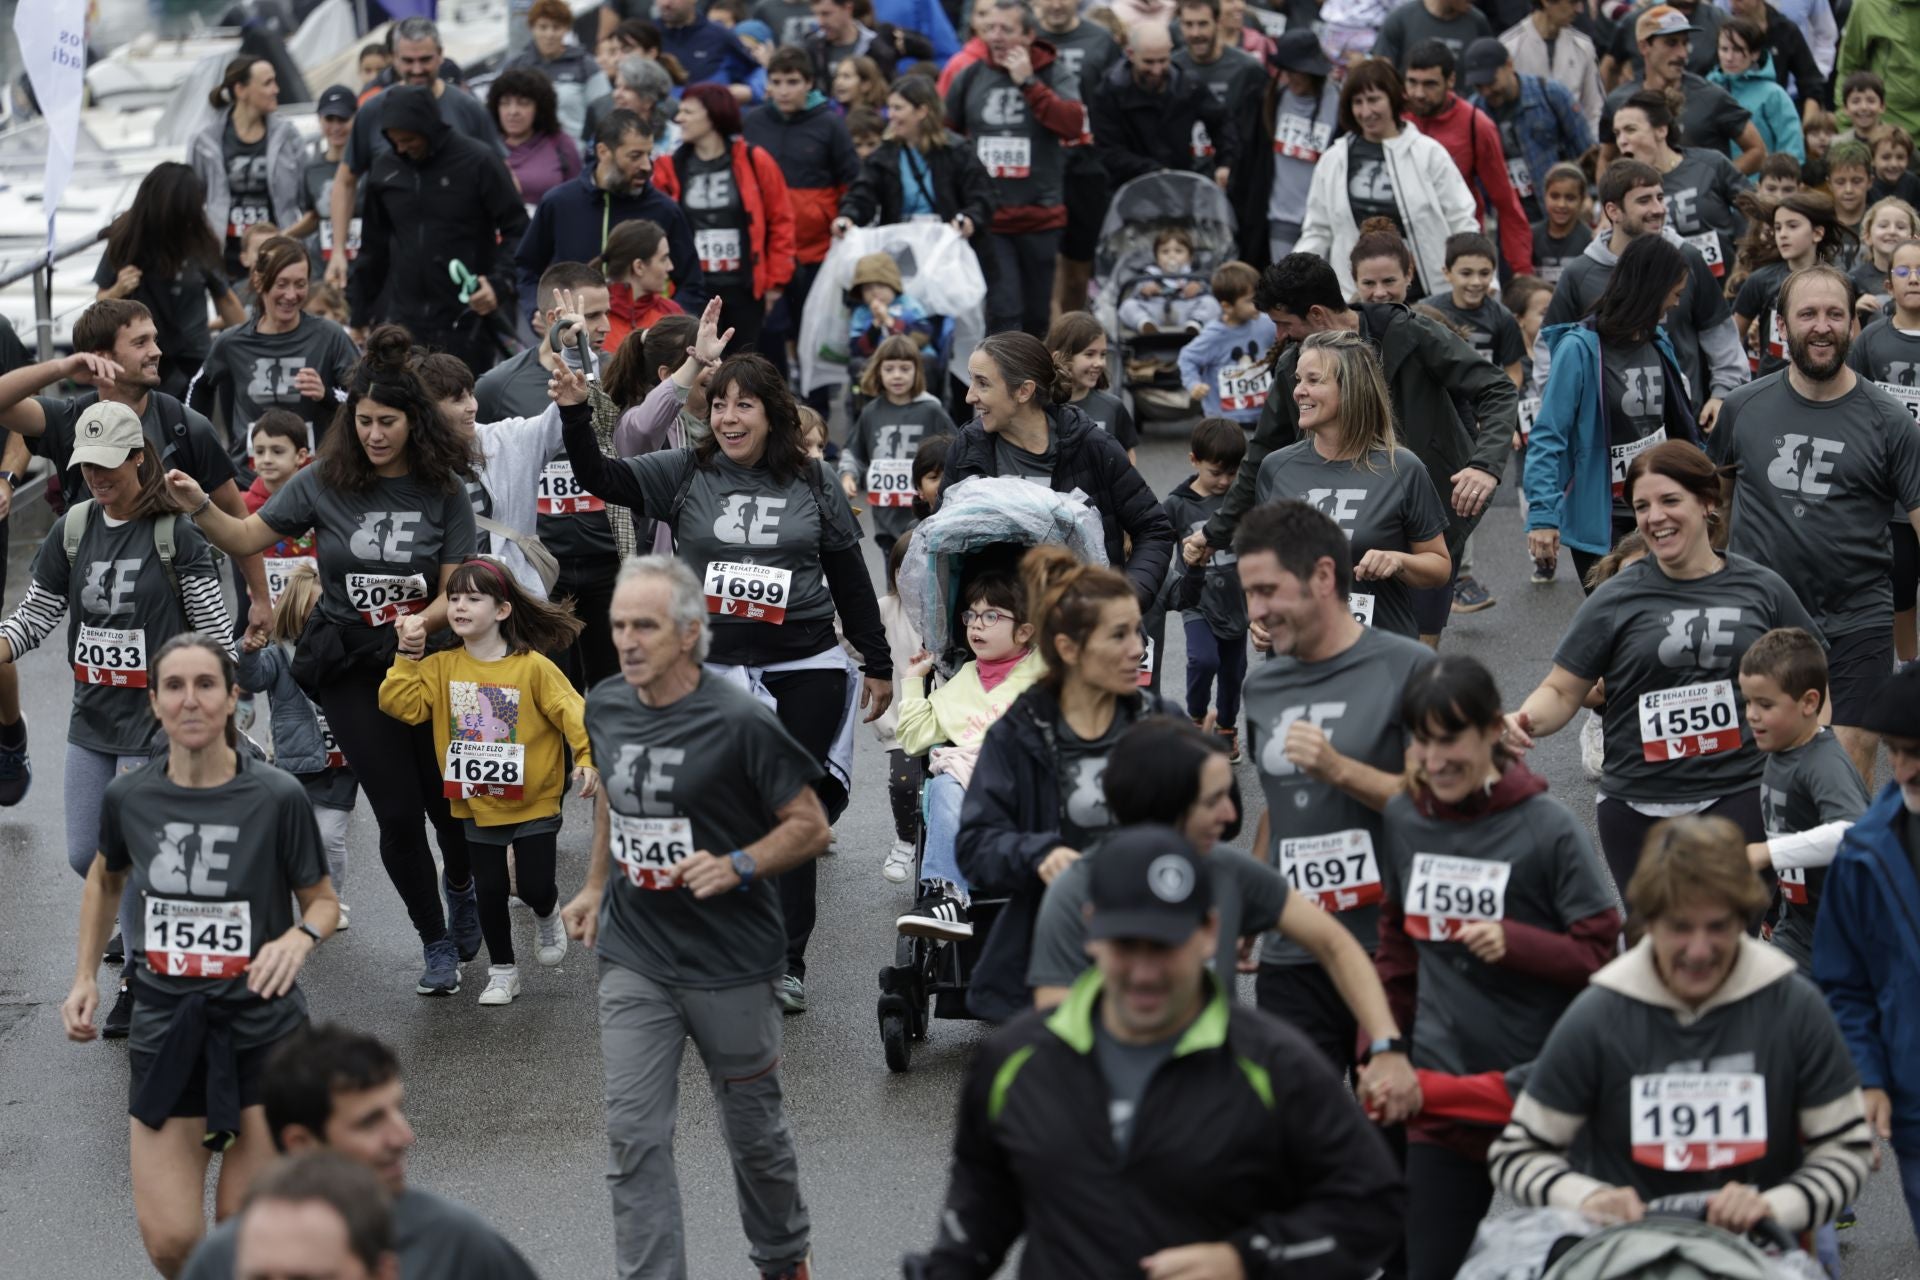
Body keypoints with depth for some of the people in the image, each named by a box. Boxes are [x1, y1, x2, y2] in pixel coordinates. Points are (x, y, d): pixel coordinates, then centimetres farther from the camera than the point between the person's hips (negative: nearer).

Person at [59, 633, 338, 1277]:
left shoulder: (278, 798, -13)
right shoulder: (127, 797, -3)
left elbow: (322, 900, 0)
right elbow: (104, 879, 19)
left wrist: (300, 937, -22)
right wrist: (85, 977, 12)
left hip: (262, 1031, -2)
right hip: (166, 1029, 2)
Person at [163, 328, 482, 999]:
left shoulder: (442, 492, -5)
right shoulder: (325, 483, -4)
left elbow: (454, 590, -4)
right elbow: (247, 538, 1)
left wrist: (418, 624, -23)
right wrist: (198, 506, -16)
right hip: (349, 671, 0)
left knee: (449, 800, 5)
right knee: (399, 812, -3)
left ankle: (461, 883, 42)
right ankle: (435, 943, 18)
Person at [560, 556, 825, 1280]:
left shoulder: (740, 723, -16)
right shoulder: (605, 708, 1)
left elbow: (811, 828, -11)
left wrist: (736, 866, -25)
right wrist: (596, 886, 20)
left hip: (731, 962, -4)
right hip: (634, 959, 4)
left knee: (754, 1131, 13)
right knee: (634, 1138, -4)